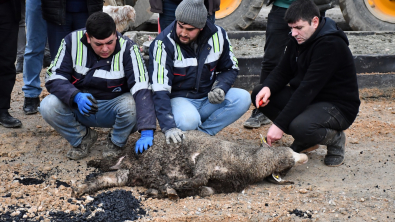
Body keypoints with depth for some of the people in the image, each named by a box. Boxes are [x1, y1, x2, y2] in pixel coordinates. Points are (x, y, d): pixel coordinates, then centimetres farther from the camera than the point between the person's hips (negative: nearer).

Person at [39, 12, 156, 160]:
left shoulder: (128, 49, -20)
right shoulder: (72, 41, -13)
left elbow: (141, 90, -30)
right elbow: (54, 77, -12)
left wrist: (147, 132, -42)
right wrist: (76, 96, -34)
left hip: (113, 108, -2)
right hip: (79, 106, 2)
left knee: (131, 105, -35)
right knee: (48, 106, -26)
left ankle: (116, 142, 0)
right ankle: (82, 138, 5)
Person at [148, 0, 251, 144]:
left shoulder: (217, 35, -6)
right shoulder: (164, 43, -19)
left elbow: (230, 69, 11)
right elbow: (160, 90, -25)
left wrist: (221, 88, -13)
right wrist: (169, 127, -36)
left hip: (208, 99, 5)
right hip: (179, 99, -4)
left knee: (243, 98, -20)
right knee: (188, 121, -37)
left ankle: (201, 133, -17)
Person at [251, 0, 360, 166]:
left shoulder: (331, 45, -24)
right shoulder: (299, 39, 3)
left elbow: (308, 89, -30)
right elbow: (283, 71, 7)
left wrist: (279, 125, -33)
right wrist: (268, 87, -18)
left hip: (339, 107, -9)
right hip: (307, 100, 9)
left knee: (300, 127, -38)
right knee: (259, 94, -5)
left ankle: (335, 138, -2)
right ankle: (305, 141, 4)